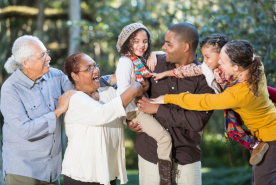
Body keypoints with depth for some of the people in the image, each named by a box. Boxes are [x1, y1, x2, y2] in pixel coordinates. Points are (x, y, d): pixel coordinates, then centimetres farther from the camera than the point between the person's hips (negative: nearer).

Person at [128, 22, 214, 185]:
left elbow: (198, 121, -20)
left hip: (184, 159, -3)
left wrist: (158, 109, -17)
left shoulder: (204, 78, -10)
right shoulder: (157, 63, 2)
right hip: (149, 153, 3)